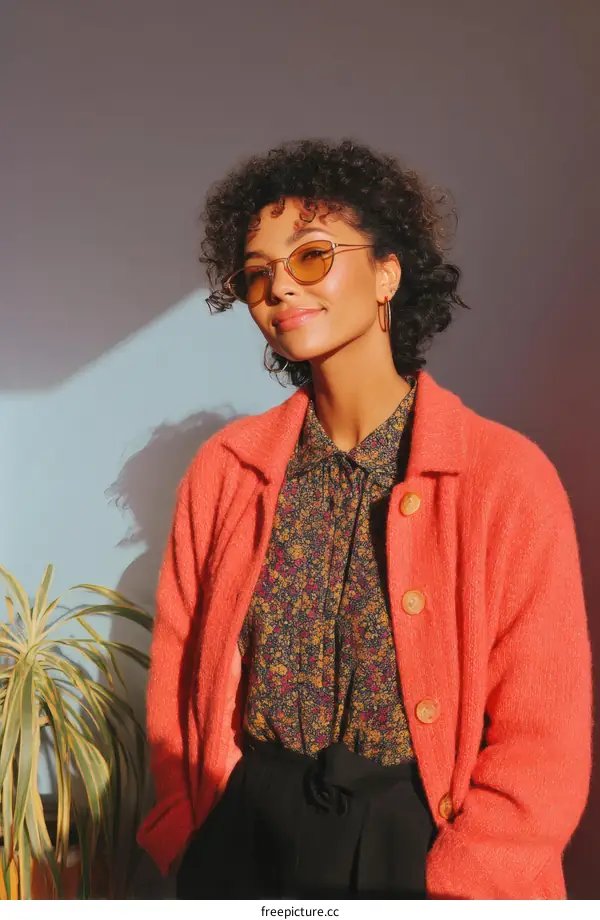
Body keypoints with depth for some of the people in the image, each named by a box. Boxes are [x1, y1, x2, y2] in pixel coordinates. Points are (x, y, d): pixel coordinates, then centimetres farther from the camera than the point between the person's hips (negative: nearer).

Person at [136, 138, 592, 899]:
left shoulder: (508, 479, -12)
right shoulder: (223, 469, -3)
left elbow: (544, 750, -11)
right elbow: (176, 680, 3)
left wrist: (449, 889, -16)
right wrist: (187, 847, -6)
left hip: (422, 847, -2)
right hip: (245, 840, 3)